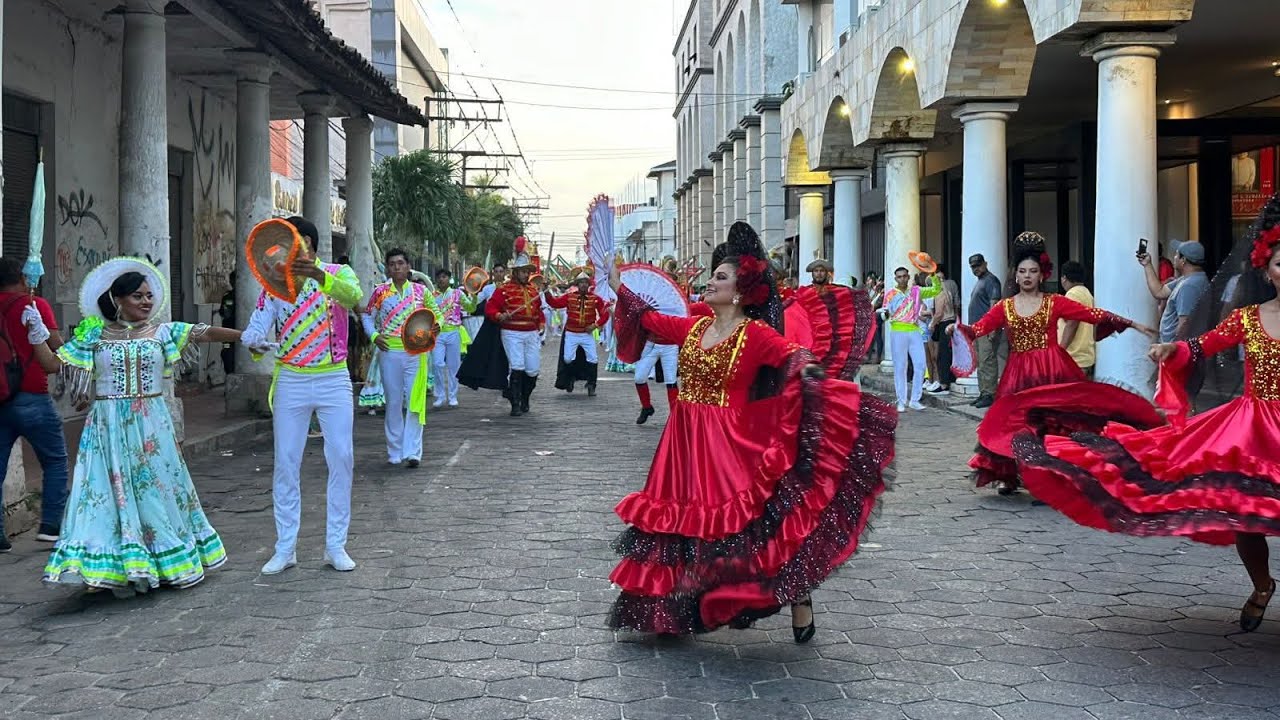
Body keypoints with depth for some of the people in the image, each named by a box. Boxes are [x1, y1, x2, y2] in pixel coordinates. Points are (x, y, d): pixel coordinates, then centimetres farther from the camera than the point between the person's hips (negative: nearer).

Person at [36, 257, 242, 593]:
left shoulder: (163, 333, 4)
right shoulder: (94, 336, 4)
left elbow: (207, 333, -6)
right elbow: (53, 363, 5)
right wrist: (38, 333, -6)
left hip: (151, 424, 1)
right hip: (109, 426, -1)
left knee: (156, 488, 6)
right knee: (116, 491, -2)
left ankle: (164, 564, 17)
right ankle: (122, 568, 3)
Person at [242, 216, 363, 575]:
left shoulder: (339, 273, -5)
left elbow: (353, 295, -28)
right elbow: (257, 326, -6)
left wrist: (319, 276, -47)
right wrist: (253, 344, -30)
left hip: (334, 380, -2)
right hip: (291, 381, 2)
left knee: (341, 459, -1)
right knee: (286, 463, 2)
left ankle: (335, 545, 9)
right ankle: (285, 547, 9)